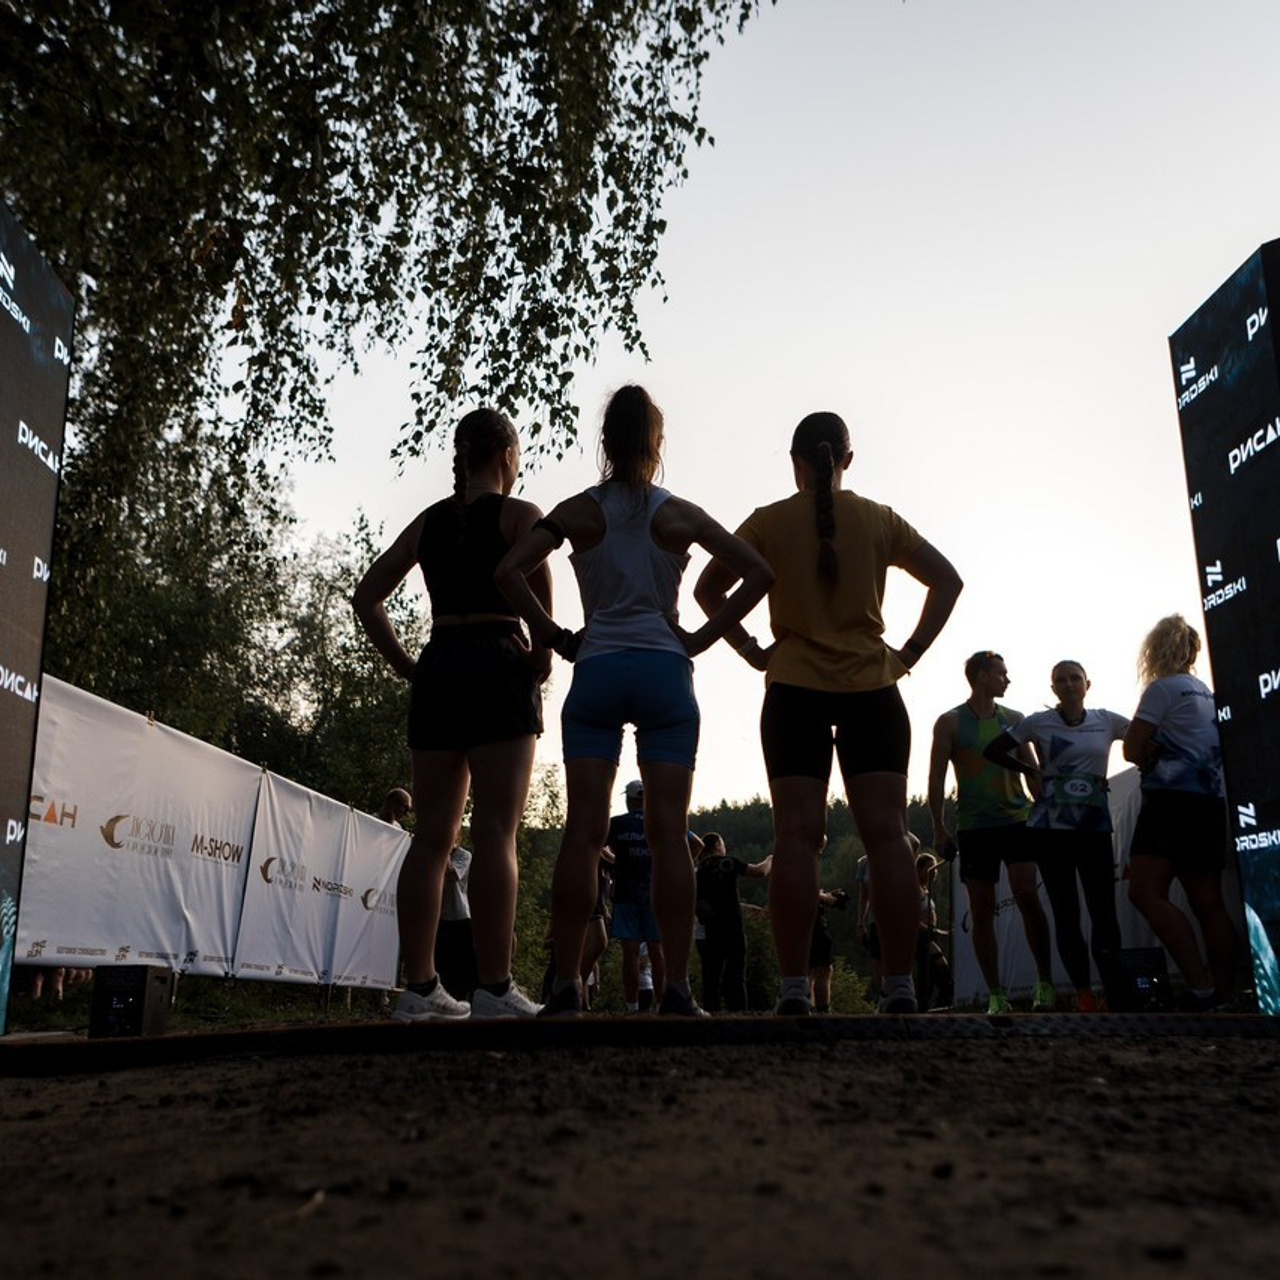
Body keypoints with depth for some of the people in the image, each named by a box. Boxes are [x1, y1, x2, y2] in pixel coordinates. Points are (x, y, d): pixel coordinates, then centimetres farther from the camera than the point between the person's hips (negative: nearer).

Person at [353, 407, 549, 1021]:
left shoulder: (429, 520, 17)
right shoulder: (518, 514, 1)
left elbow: (366, 595, 16)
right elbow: (538, 584, -19)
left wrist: (404, 665, 13)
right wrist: (542, 660, -9)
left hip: (436, 670, 5)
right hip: (498, 668, -5)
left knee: (432, 837, 7)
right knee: (495, 831, -7)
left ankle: (420, 987, 8)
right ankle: (495, 987, -8)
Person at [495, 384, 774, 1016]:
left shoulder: (579, 511, 5)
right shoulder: (679, 514, 5)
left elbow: (508, 570, -6)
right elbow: (757, 574, 0)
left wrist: (554, 637, 1)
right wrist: (702, 637, 2)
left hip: (595, 672, 1)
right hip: (664, 672, 0)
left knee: (582, 830, -1)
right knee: (668, 832, -1)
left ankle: (566, 985, -1)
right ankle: (676, 988, -1)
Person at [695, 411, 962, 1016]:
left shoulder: (770, 521, 4)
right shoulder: (879, 520, 8)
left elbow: (708, 588, -1)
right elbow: (947, 580, 7)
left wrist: (752, 651, 3)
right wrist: (909, 653, 5)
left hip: (794, 690, -1)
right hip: (872, 690, 1)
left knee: (796, 836, -5)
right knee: (886, 834, -2)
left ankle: (794, 988, -10)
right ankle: (900, 986, -4)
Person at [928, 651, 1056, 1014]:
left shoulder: (1014, 719, 11)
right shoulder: (950, 722, 2)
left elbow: (1033, 769, 14)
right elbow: (936, 778, 1)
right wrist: (939, 828, -5)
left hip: (1017, 820, 1)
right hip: (974, 827, -1)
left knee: (1027, 894, -13)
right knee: (982, 909, 1)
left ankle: (1045, 982, 0)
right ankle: (996, 995, 8)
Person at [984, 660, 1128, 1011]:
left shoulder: (1107, 721, 7)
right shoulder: (1038, 723, 3)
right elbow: (992, 749, 8)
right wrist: (1030, 770, -2)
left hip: (1095, 826, 1)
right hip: (1051, 826, -1)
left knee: (1104, 909, -6)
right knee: (1065, 911, 1)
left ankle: (1112, 992, -2)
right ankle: (1083, 993, 6)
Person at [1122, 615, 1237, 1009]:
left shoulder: (1163, 688, -5)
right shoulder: (1207, 693, 19)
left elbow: (1132, 748, -7)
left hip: (1173, 799, -9)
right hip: (1210, 802, 9)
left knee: (1146, 891, -15)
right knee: (1208, 902, 8)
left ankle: (1201, 986, -22)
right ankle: (1224, 992, 6)